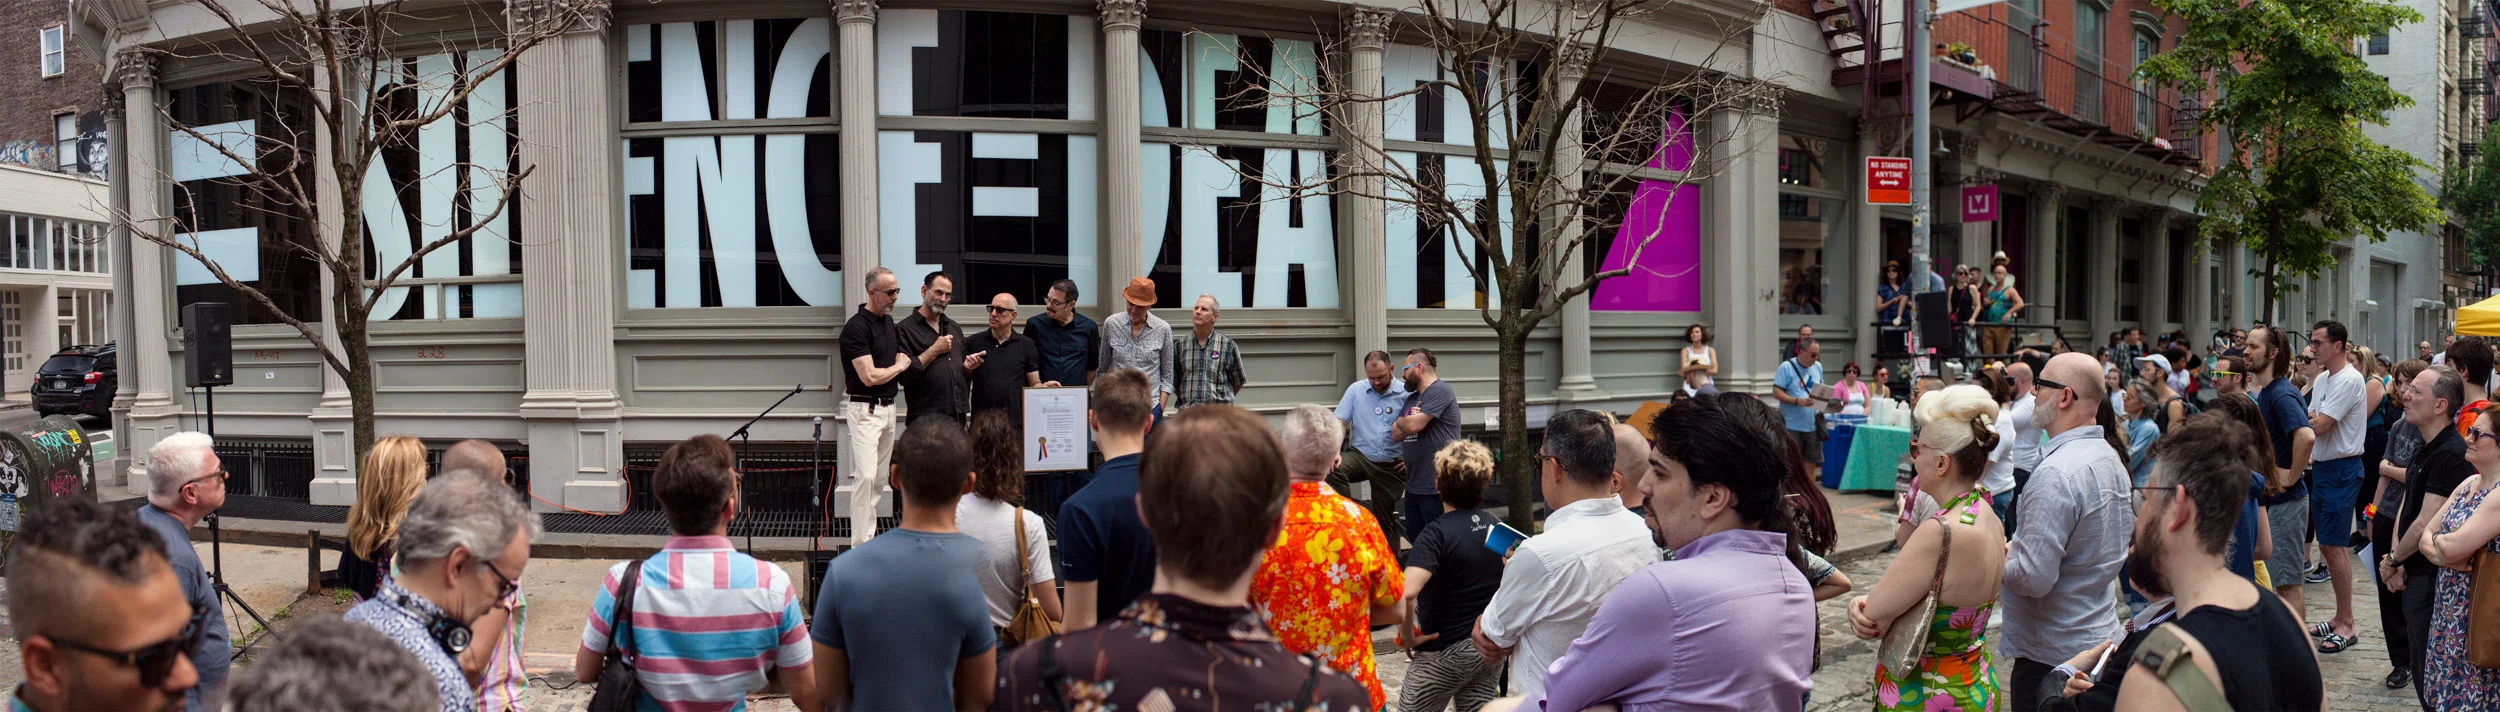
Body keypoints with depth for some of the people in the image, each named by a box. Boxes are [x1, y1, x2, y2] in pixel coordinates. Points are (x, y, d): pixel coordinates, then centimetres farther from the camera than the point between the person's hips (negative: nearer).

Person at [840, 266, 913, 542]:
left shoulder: (889, 321, 13)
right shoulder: (856, 327, -15)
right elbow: (869, 376, -20)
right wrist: (899, 366, -5)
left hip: (888, 407, 9)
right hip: (864, 409, -9)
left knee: (879, 478, 10)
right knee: (865, 477, -14)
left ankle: (870, 537, 16)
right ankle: (861, 547, -13)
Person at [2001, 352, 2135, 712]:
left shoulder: (2055, 474, -25)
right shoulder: (2110, 457, 7)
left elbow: (2034, 578, -28)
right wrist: (2017, 550, 13)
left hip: (2052, 652, -9)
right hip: (2102, 635, 9)